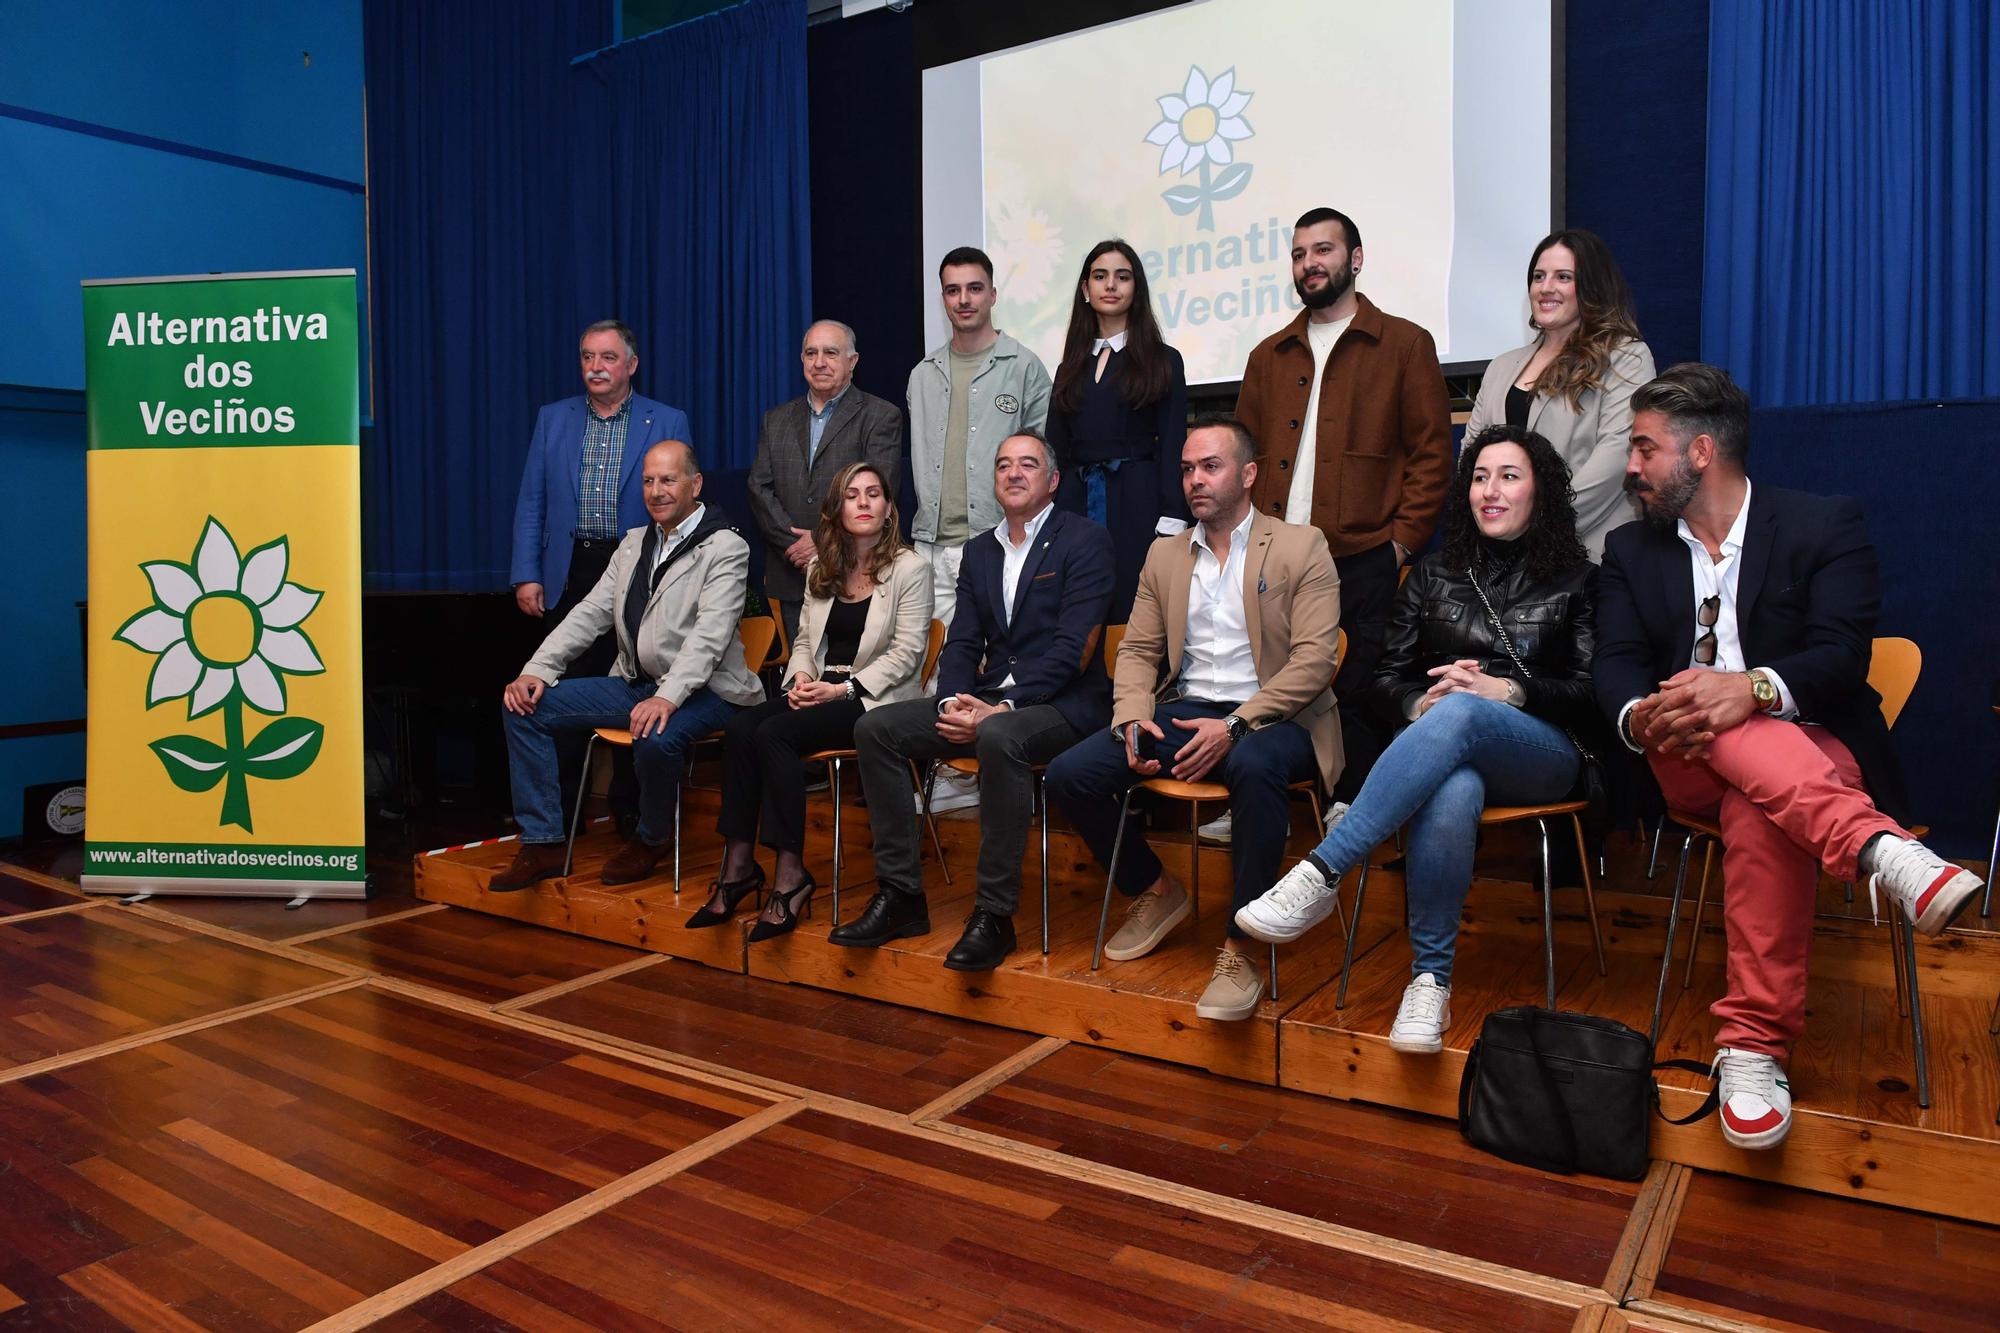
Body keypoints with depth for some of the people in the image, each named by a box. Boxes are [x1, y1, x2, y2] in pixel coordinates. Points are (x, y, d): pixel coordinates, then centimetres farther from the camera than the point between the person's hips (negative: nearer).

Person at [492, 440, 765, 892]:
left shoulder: (726, 548, -7)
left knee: (655, 739, -38)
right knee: (527, 705, -5)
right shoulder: (634, 543, 16)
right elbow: (591, 613, 12)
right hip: (633, 684, 7)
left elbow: (710, 634, -20)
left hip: (700, 689, -7)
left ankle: (650, 839, -5)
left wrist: (667, 697, -33)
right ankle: (541, 843, 0)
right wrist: (537, 668, -2)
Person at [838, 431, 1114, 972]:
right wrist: (951, 702, -9)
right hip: (985, 701, 7)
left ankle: (994, 916, -27)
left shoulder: (1085, 541, -3)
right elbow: (962, 643, 12)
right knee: (875, 728, -10)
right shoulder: (979, 550, 18)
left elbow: (1071, 649, -13)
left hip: (1060, 704, -7)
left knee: (998, 738, -38)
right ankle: (899, 895, -6)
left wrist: (1002, 708, -22)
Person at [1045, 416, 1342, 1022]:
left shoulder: (1300, 547, 1)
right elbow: (1138, 650, 15)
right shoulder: (1164, 555, 16)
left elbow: (1313, 660, -9)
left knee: (1254, 766, -41)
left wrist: (1235, 725, -22)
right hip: (1181, 710, 5)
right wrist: (1132, 717, -7)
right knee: (1069, 774, -15)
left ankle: (1240, 949, -26)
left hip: (1270, 717, -5)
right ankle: (1155, 892, 10)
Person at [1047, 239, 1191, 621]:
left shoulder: (1162, 361, 7)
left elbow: (1172, 447, 0)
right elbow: (1056, 450, 16)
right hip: (1077, 505, 3)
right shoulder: (1072, 366, 17)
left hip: (1138, 507, -3)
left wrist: (1171, 527, -11)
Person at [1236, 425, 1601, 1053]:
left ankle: (1322, 872, -43)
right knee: (1451, 798, -40)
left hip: (1542, 754, -1)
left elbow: (1592, 693, 3)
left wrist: (1505, 689, -12)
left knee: (1458, 713, -39)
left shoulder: (1576, 581, 12)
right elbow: (1388, 678, 14)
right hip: (1444, 753, 2)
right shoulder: (1433, 576, 19)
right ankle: (1430, 980, -28)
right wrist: (1421, 702, -9)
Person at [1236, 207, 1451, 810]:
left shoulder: (1405, 344, 8)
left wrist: (1402, 538, -7)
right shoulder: (1270, 354, 19)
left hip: (1364, 562, -3)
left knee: (1359, 700, -2)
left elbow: (1432, 450, 2)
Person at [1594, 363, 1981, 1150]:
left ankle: (1754, 1043, -38)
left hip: (1810, 751, -2)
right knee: (1709, 710, -35)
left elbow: (1842, 655, -12)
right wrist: (1641, 716, -25)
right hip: (1684, 761, 2)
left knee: (1760, 814, -38)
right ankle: (1878, 848, -53)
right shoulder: (1631, 550, 13)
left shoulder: (1825, 525, 3)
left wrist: (1753, 689, -34)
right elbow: (1615, 668, 0)